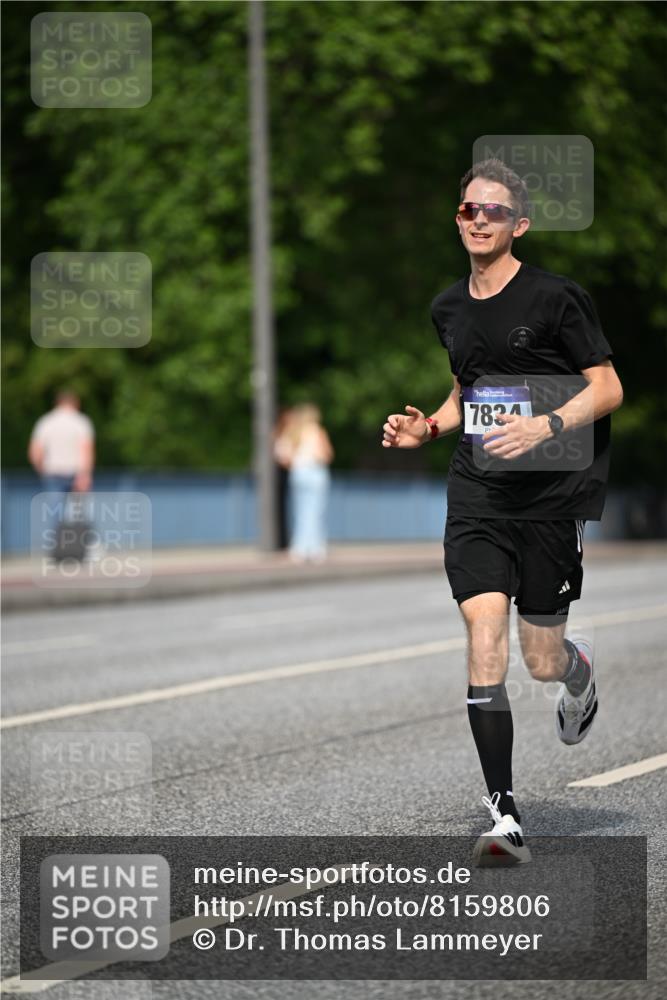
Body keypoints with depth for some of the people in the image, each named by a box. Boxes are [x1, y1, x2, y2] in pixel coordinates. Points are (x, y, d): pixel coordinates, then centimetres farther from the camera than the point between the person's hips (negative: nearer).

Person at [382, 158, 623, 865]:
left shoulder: (555, 297, -7)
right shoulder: (448, 309, 11)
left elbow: (608, 388, -7)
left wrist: (545, 426, -22)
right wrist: (427, 428, 8)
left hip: (552, 494, -3)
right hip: (477, 494, 4)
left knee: (542, 662, 3)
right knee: (484, 633, -15)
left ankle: (579, 671, 45)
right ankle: (504, 816, -14)